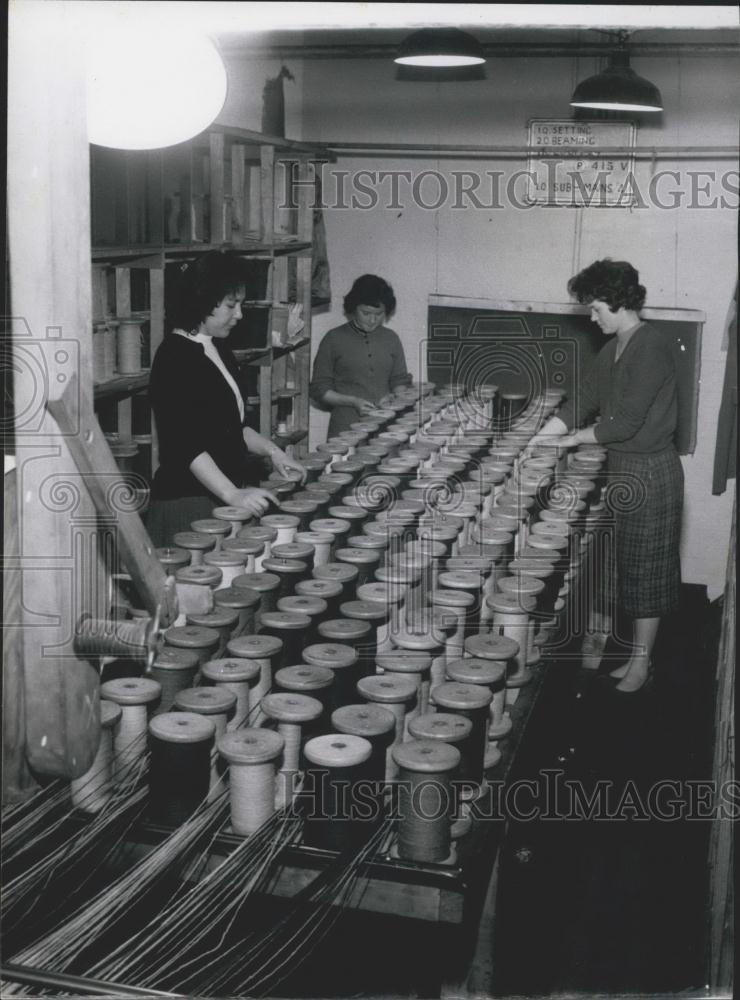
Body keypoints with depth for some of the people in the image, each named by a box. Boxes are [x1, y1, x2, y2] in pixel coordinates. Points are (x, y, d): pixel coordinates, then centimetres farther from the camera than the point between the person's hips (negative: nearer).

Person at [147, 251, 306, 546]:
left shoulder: (219, 350, 13)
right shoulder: (175, 357, -15)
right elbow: (185, 444, -22)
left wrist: (271, 451, 9)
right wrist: (232, 494, -30)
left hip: (225, 496, 9)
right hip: (188, 501, -9)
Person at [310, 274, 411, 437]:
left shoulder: (391, 339, 13)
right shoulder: (334, 339, 3)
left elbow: (400, 381, 21)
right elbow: (319, 390, 4)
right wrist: (353, 402, -9)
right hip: (346, 426, -3)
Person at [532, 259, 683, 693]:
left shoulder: (652, 348, -20)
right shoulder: (614, 348, 9)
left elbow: (626, 422, -23)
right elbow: (585, 399, 8)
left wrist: (576, 438, -10)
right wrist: (537, 438, -1)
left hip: (651, 471, -9)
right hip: (620, 467, 9)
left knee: (645, 568, 2)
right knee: (622, 563, 14)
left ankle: (641, 661, 15)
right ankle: (631, 651, 26)